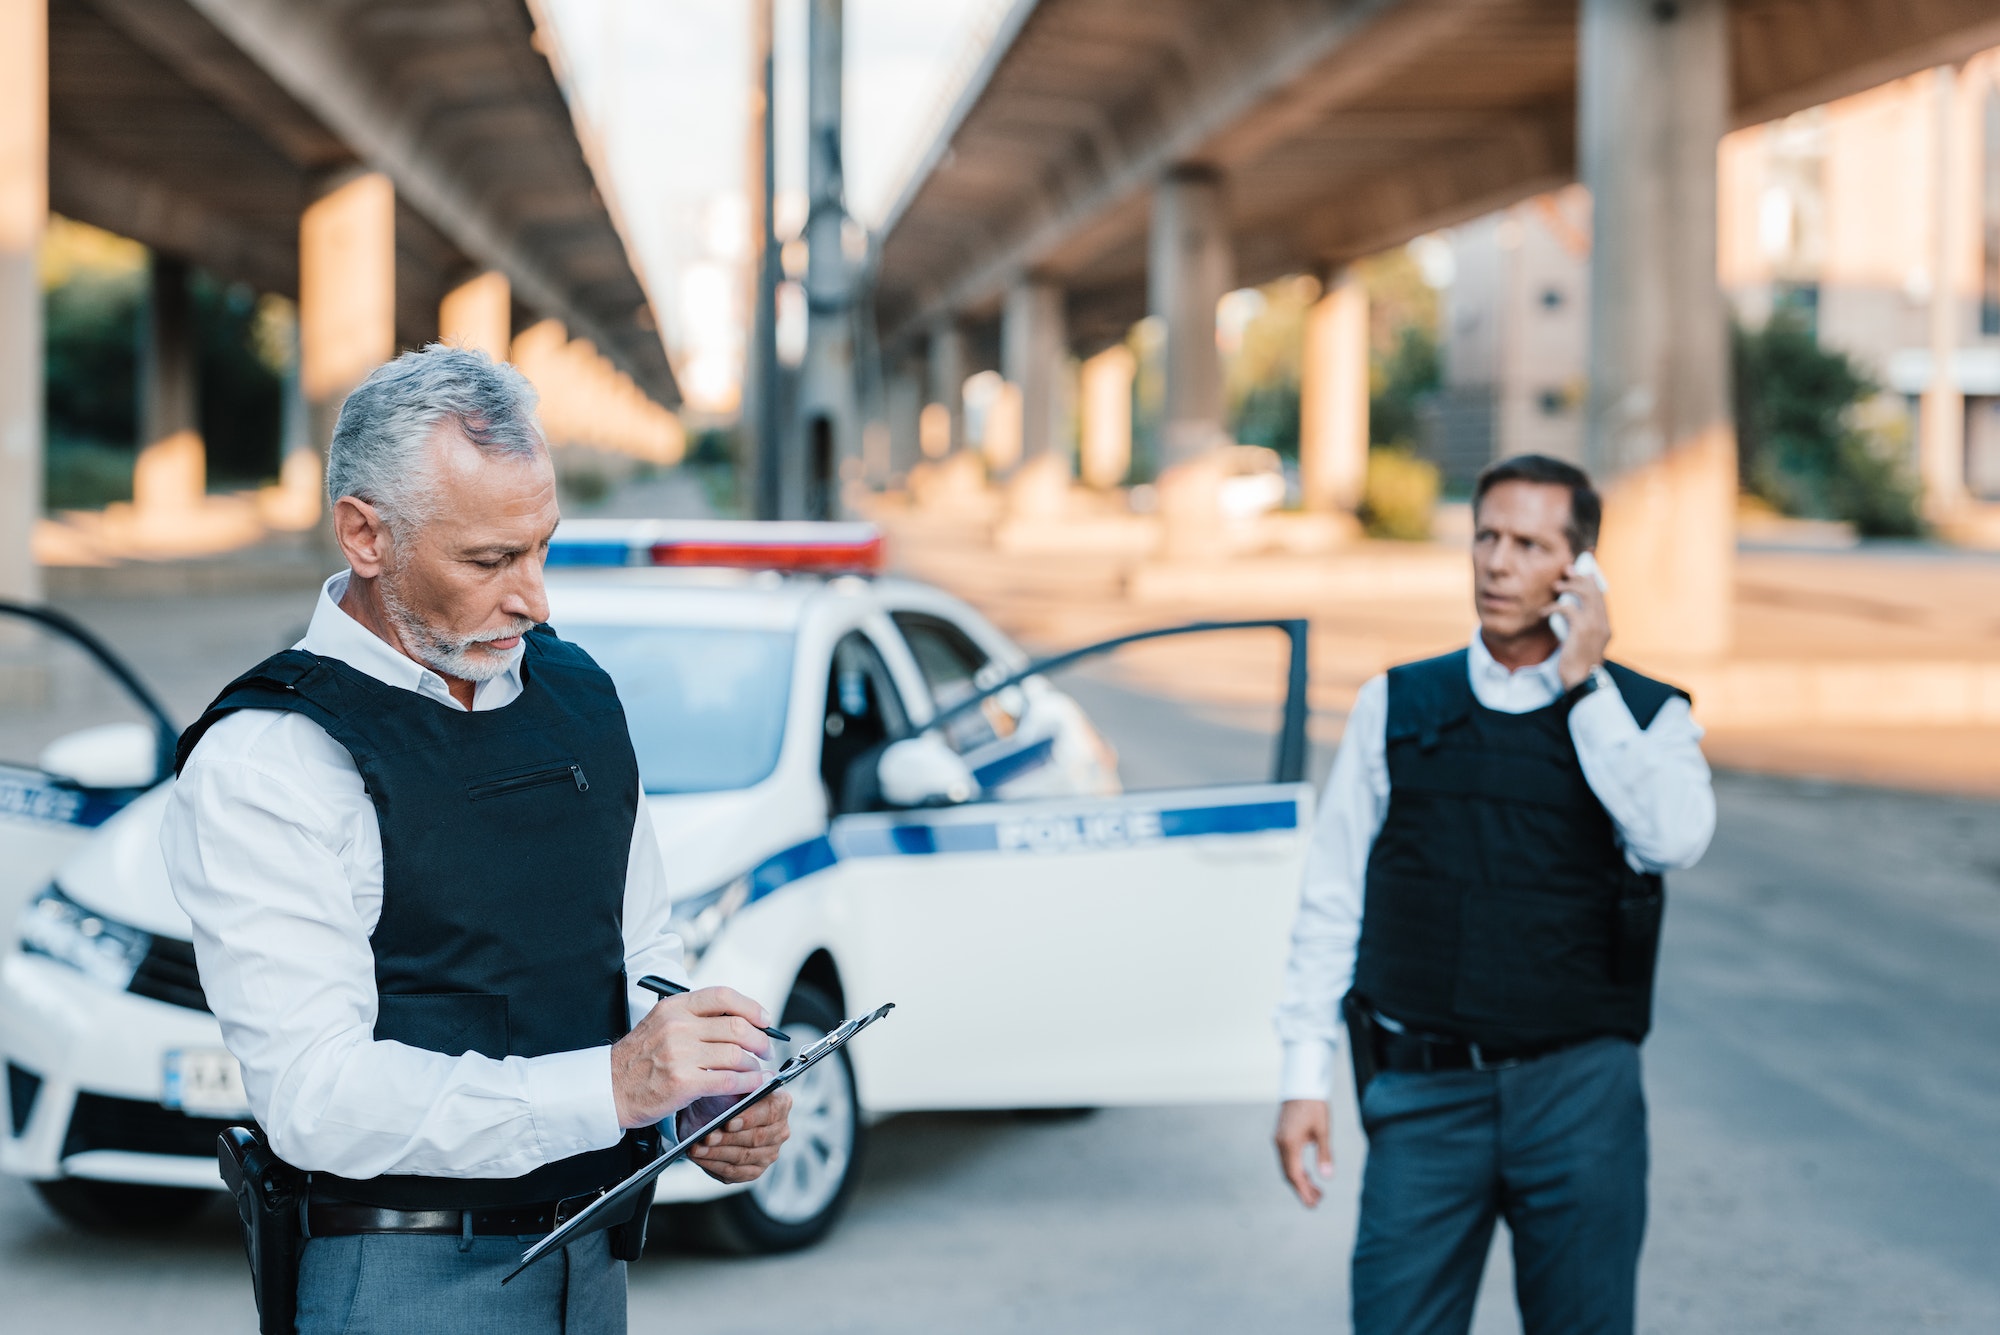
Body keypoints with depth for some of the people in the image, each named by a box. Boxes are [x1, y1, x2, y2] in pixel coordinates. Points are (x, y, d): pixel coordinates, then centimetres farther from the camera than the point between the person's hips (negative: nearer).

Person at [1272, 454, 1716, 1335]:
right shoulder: (1395, 707, 8)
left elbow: (1673, 838, -16)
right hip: (1426, 1094, 0)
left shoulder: (1645, 716, 6)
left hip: (1579, 1093, 0)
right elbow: (1330, 901, 8)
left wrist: (1583, 682, -10)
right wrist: (1306, 1077, 2)